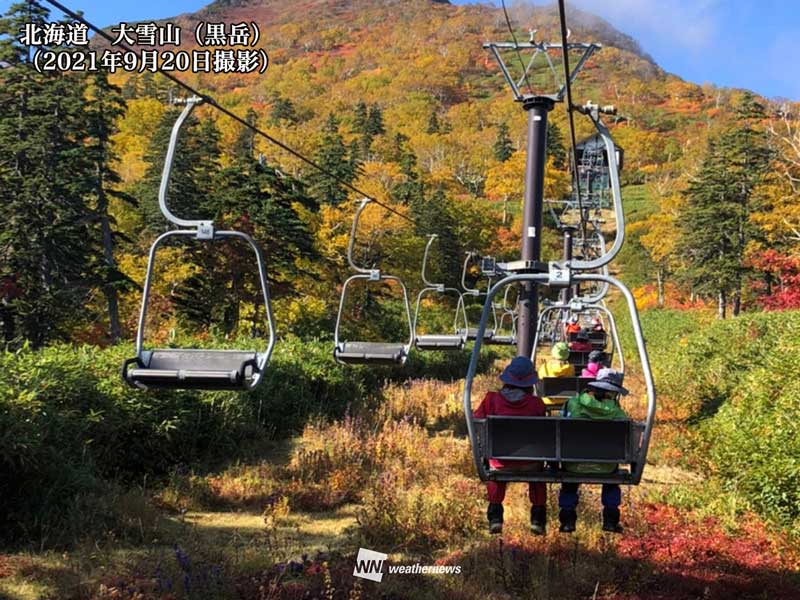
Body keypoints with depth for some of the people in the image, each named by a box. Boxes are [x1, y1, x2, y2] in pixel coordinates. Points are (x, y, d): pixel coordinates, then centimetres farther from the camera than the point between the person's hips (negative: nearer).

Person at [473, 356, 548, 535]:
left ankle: (495, 517, 27)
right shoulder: (536, 404, -9)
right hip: (529, 464, 0)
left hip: (501, 463, 0)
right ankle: (538, 519, 28)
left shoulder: (492, 400, -10)